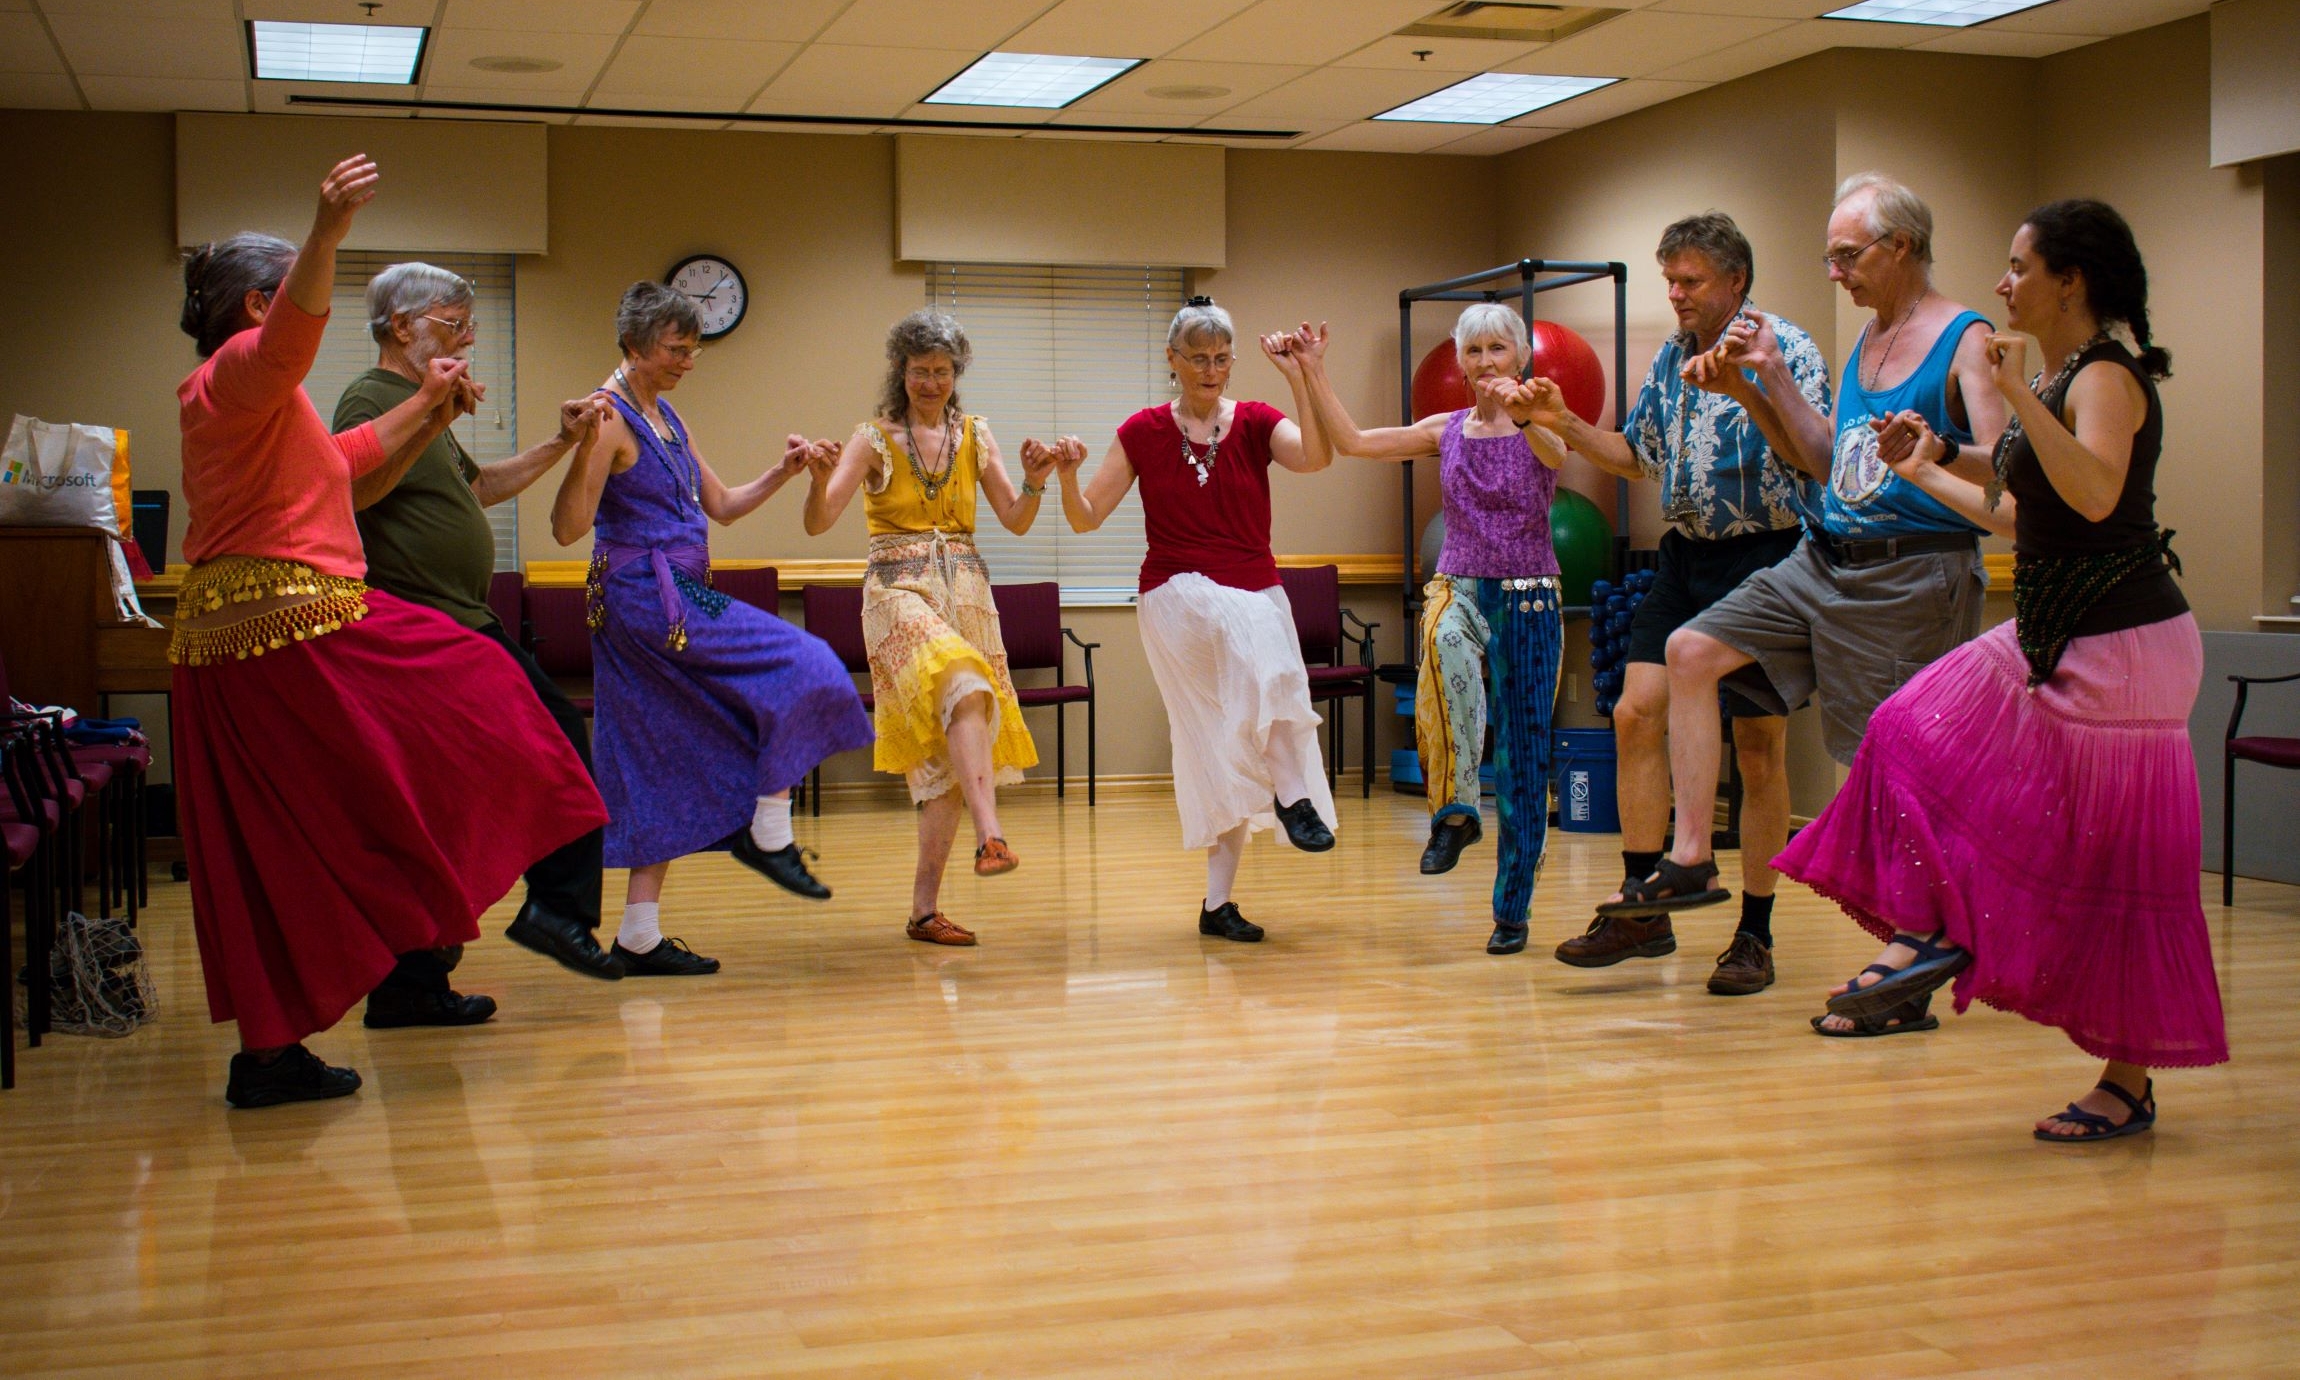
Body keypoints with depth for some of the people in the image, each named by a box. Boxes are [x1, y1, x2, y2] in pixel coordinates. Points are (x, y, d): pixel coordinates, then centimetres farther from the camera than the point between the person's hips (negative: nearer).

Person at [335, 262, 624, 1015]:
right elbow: (354, 489, -28)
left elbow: (478, 486, 34)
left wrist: (561, 443, 28)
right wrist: (429, 423, -38)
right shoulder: (372, 398, -10)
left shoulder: (420, 402, 23)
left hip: (465, 624, 11)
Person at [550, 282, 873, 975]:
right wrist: (584, 448, -32)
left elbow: (721, 505, 21)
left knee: (665, 764, 8)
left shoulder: (665, 418, 17)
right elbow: (567, 528, -18)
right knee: (798, 668, -11)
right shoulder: (611, 417, -11)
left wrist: (782, 472, 8)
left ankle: (640, 936, 11)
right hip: (649, 598, -9)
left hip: (675, 599, 9)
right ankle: (767, 833, -1)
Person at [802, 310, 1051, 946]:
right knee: (963, 687, -34)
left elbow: (1015, 521, 8)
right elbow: (818, 523, -7)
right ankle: (990, 836, -47)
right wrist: (820, 478, -27)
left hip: (966, 593, 4)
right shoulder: (875, 439, 2)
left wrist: (1034, 484, -12)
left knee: (945, 750, -1)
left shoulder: (975, 436, 12)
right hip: (899, 590, -4)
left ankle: (925, 907, 4)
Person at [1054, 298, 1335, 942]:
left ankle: (1218, 902, 7)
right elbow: (1086, 518, 3)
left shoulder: (1255, 424, 3)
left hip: (1255, 593, 2)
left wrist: (1298, 378, -21)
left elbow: (1316, 457, -17)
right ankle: (1293, 793, -22)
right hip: (1179, 598, -2)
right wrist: (1067, 476, -16)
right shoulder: (1144, 432, 3)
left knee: (1230, 752, -3)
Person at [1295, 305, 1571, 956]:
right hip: (1459, 589, 1)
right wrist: (1314, 372, -4)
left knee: (1522, 754, 2)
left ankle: (1512, 910, 14)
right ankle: (1455, 809, -32)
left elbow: (1556, 452, -26)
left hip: (1528, 600, -1)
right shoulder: (1445, 431, 8)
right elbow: (1350, 441, 3)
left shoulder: (1537, 428, -1)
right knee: (1447, 644, -38)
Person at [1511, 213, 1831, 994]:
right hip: (1686, 557, 6)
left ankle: (1755, 934, 10)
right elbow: (1638, 457, 21)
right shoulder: (1671, 357, 13)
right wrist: (1566, 426, 7)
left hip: (1763, 558, -6)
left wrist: (1752, 388, -30)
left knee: (1759, 747, 0)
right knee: (1637, 713, -4)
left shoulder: (1784, 348, -7)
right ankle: (1641, 908, 4)